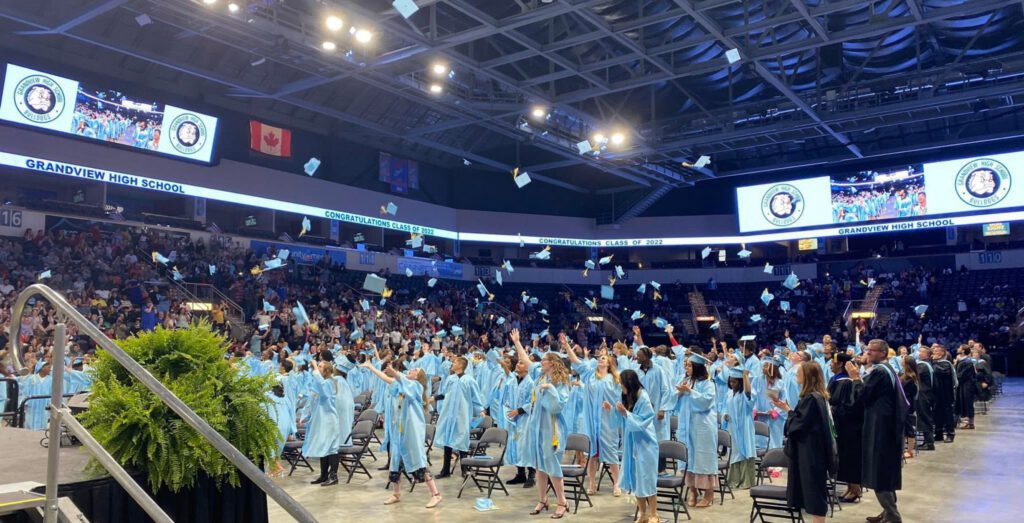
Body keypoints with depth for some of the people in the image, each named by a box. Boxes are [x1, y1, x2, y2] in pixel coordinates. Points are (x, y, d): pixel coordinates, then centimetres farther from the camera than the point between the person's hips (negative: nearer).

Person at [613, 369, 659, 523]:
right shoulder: (628, 398, 4)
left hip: (644, 444, -7)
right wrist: (613, 410, 0)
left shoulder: (643, 399, -18)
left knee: (646, 478, -1)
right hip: (632, 444, 7)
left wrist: (625, 413, -26)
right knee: (634, 478, 10)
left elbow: (641, 422, -21)